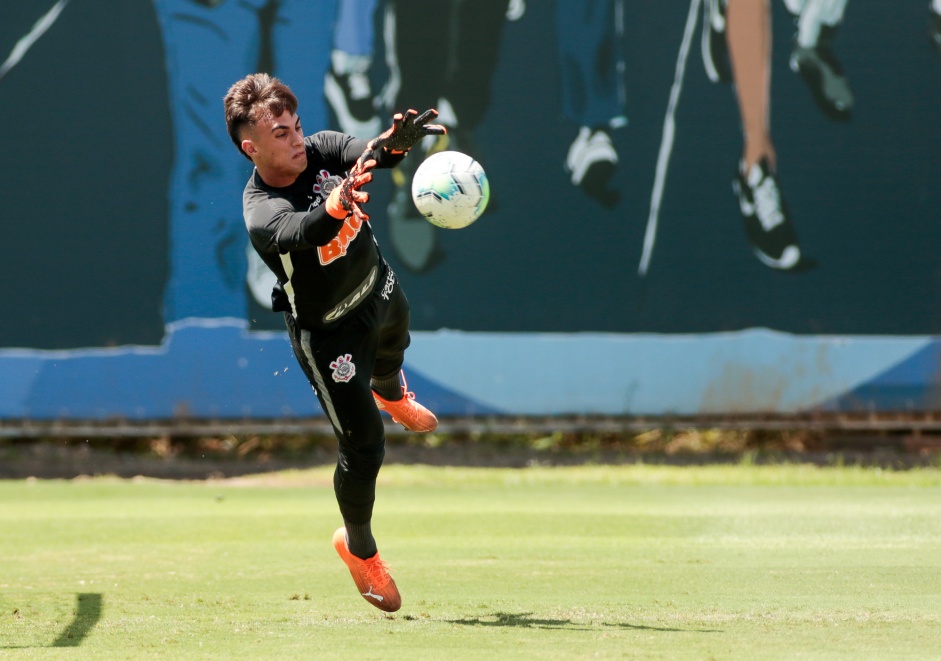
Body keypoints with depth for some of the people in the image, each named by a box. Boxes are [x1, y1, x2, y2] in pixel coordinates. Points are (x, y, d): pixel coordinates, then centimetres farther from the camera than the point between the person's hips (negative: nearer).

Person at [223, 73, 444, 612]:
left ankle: (391, 394, 77)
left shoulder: (323, 149, -19)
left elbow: (370, 152, -37)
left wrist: (395, 141, -61)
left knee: (392, 352, 38)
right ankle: (359, 547, 24)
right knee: (363, 449, -4)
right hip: (329, 332, -6)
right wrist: (338, 204, -79)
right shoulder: (261, 214, -36)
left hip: (380, 289, 6)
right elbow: (306, 230, -57)